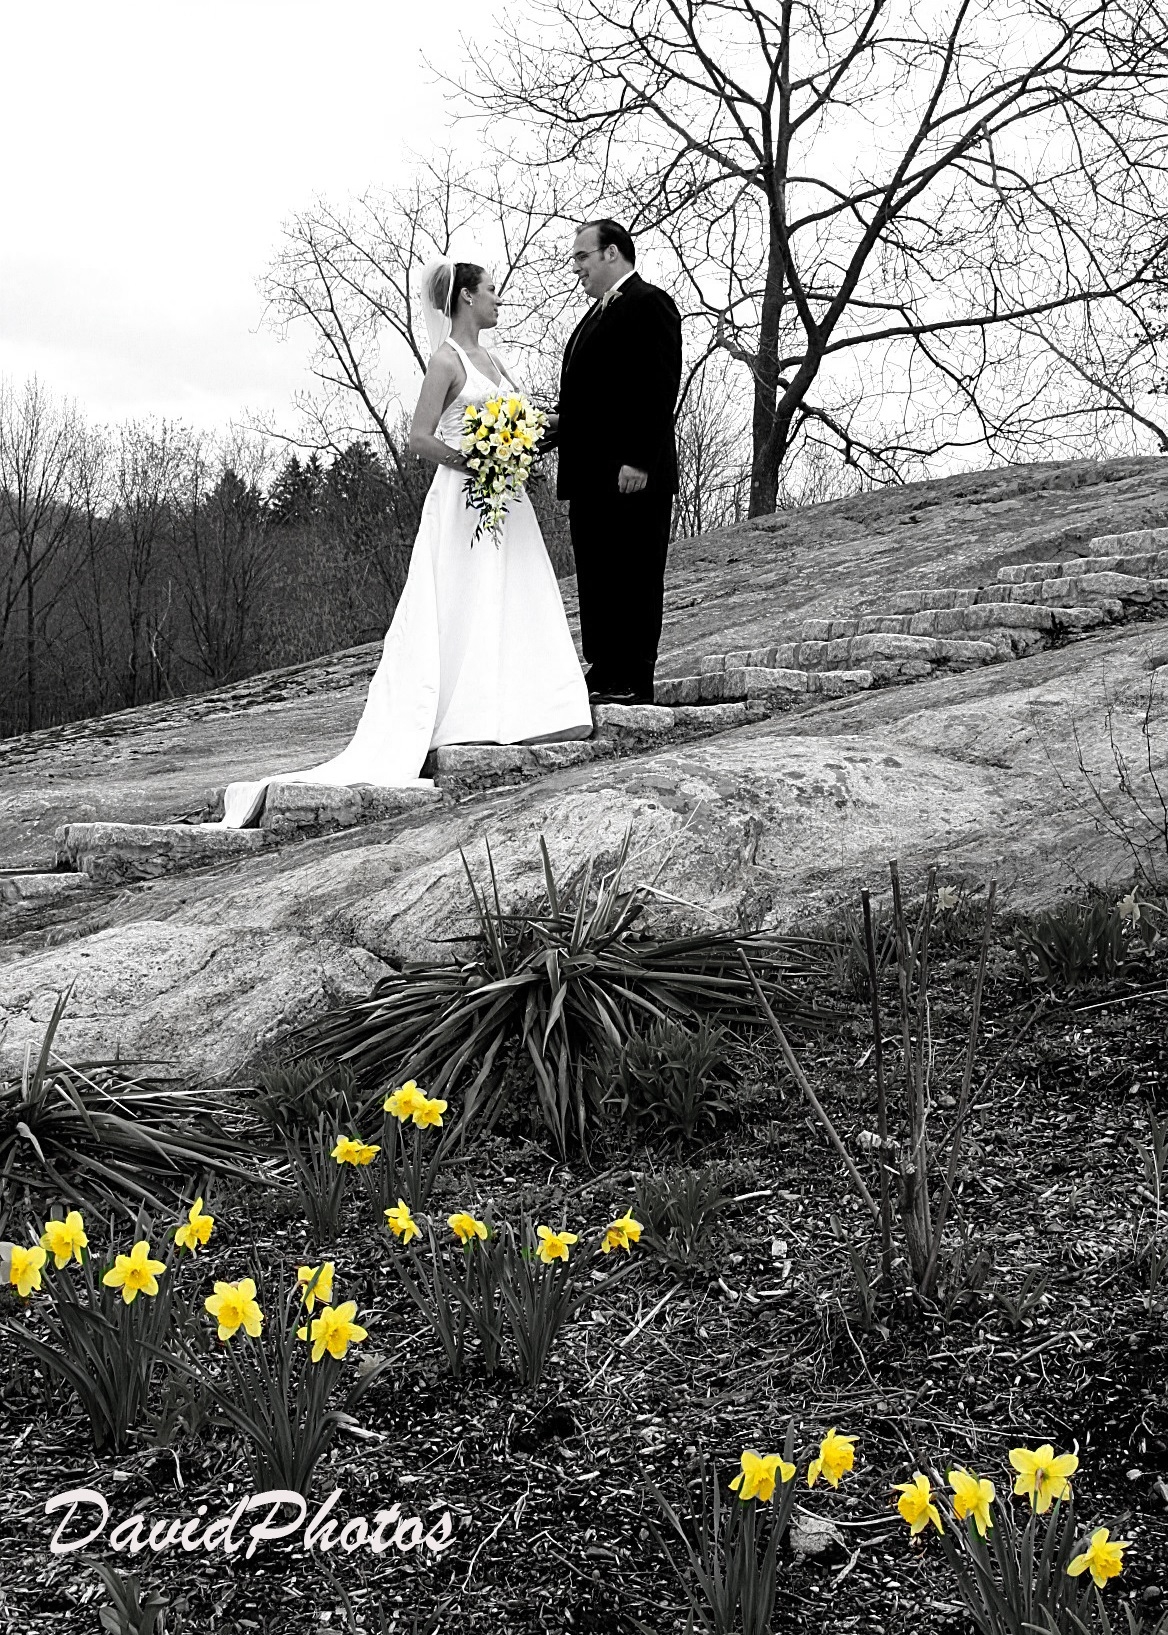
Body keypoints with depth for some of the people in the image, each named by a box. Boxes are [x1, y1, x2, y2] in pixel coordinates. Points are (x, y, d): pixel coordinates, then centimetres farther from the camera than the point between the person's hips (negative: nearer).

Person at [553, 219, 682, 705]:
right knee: (596, 580, 10)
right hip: (590, 474, 10)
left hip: (632, 476, -10)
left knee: (633, 578, -6)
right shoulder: (598, 313, 23)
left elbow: (660, 389, -16)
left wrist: (638, 462, -22)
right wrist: (562, 421, 9)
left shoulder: (648, 304, -7)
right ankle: (603, 674, 15)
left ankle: (633, 683, -4)